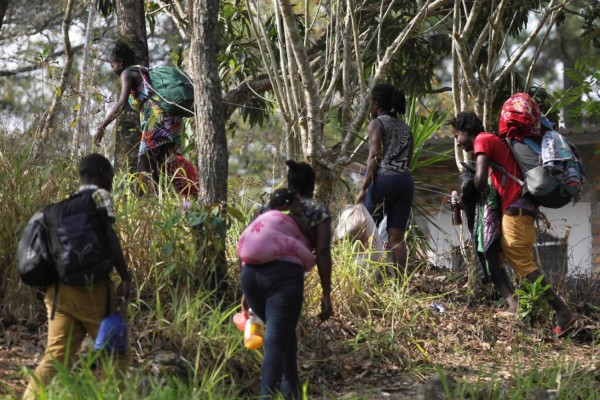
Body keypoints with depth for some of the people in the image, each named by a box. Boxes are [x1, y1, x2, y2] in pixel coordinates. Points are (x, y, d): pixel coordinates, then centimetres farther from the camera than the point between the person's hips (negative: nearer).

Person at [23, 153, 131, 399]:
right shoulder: (99, 196, 0)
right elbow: (108, 236, -13)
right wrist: (125, 277, -12)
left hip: (58, 288, 7)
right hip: (90, 286, -7)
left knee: (56, 356, 2)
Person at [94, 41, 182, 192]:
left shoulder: (127, 73, 2)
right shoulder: (144, 71, 28)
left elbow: (122, 103, -13)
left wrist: (102, 127, -14)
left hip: (156, 118, -8)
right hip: (172, 120, 9)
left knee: (146, 168, -9)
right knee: (159, 168, 7)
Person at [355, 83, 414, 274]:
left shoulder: (377, 124, -1)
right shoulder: (405, 128, 19)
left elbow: (374, 157, -11)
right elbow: (408, 160, 14)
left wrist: (363, 189, -15)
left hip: (383, 179, -6)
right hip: (405, 181, 6)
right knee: (397, 237, 2)